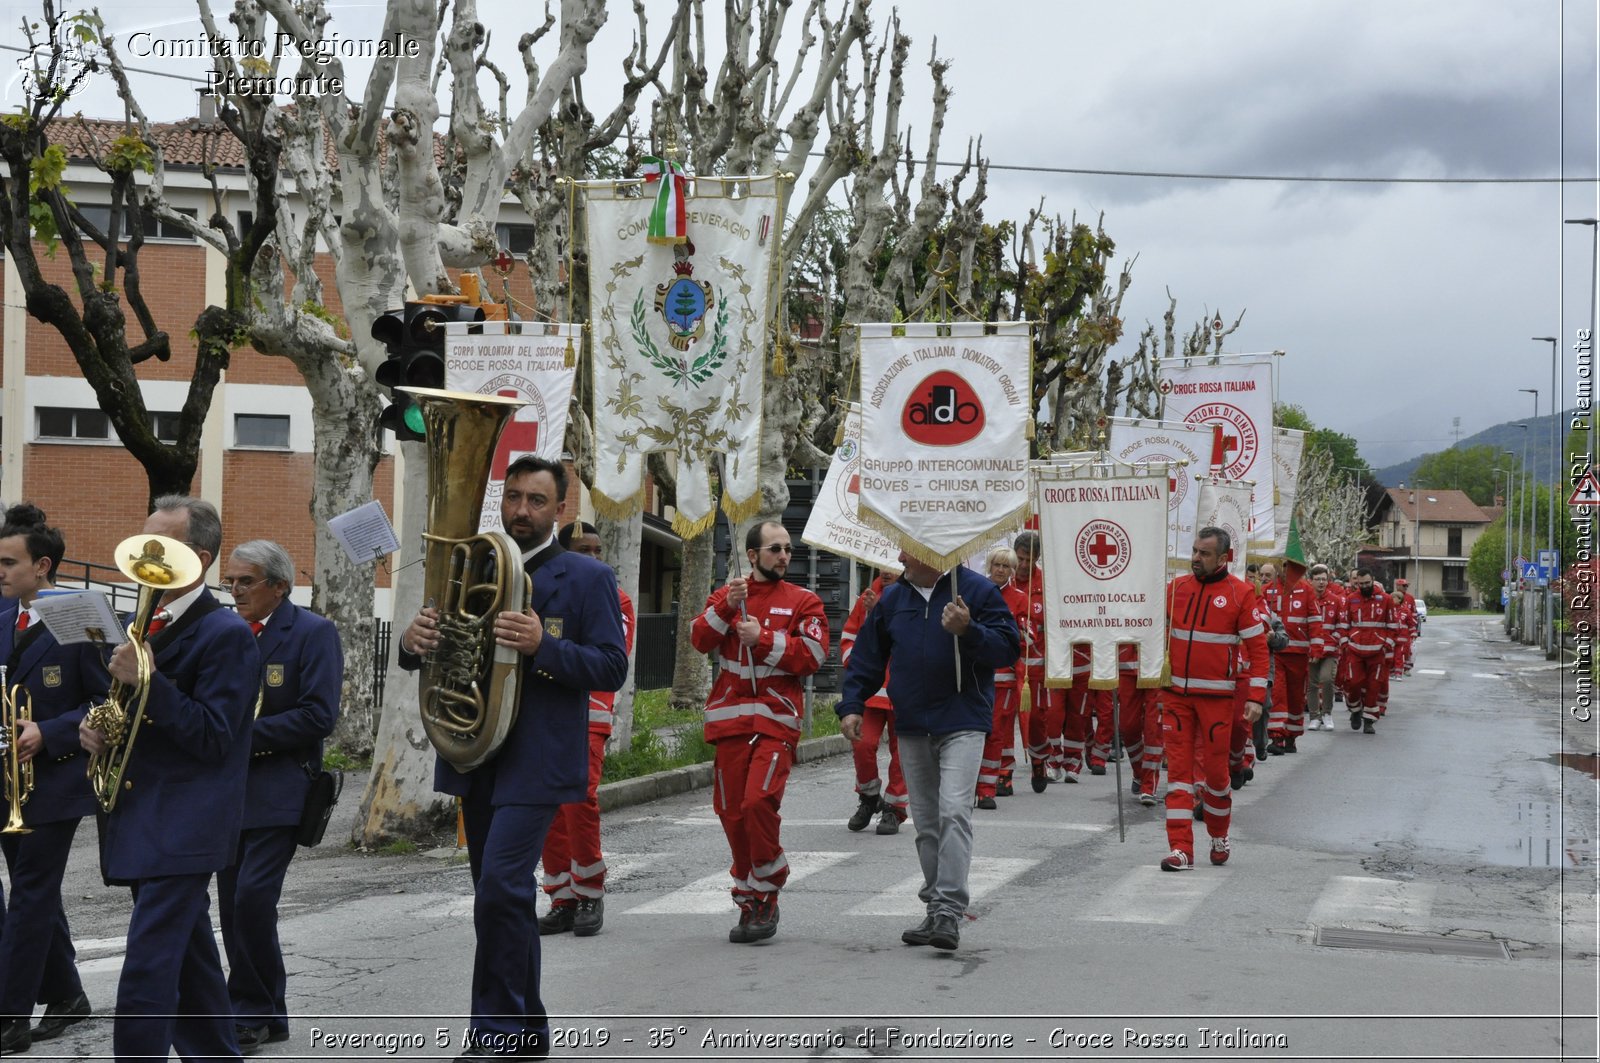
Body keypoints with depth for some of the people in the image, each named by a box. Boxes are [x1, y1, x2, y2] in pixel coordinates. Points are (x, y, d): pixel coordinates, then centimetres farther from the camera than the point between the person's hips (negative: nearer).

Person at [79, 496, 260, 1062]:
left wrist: (148, 681, -24)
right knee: (189, 966, 17)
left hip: (184, 828, -9)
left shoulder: (226, 634, -11)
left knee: (144, 980, -14)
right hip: (141, 819, 9)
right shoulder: (146, 626, 15)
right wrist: (95, 726, 3)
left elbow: (213, 738, -17)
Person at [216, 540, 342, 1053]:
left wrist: (248, 733, -16)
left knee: (253, 895, -15)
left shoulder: (314, 633, -6)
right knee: (233, 903, 7)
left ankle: (252, 1014, -2)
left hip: (279, 789, -6)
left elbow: (319, 716, -14)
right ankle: (263, 1015, 17)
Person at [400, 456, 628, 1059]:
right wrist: (414, 641, -12)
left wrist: (542, 646, -23)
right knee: (497, 895, 11)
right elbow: (427, 651, 13)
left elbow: (612, 667, -8)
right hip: (475, 755, 6)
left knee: (502, 888, -16)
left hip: (537, 760, -6)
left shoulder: (587, 578, -1)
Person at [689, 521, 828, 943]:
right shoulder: (726, 594, 14)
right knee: (731, 812, 4)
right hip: (729, 718, 3)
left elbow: (813, 655, -6)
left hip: (776, 720, -3)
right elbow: (699, 639, 0)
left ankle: (766, 896, -4)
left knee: (758, 802, -19)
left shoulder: (803, 602, 6)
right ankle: (748, 904, 18)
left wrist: (763, 639, -10)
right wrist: (725, 608, -13)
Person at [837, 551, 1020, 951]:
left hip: (962, 724, -6)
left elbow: (1008, 647, -8)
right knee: (926, 821, 10)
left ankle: (948, 910, -19)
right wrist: (851, 704, 8)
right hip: (912, 726, 6)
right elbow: (867, 656, 17)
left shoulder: (976, 589, -4)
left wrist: (967, 631, -24)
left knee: (953, 810, -18)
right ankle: (937, 908, 19)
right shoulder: (893, 598, 11)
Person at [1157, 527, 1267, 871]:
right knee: (1179, 767, -1)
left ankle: (1219, 837, 28)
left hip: (1216, 696, -3)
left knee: (1215, 767, 5)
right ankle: (1181, 849, 0)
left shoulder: (1240, 593, -5)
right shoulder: (1175, 588, 5)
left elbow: (1257, 647, -4)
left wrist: (1256, 696, -11)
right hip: (1175, 692, 3)